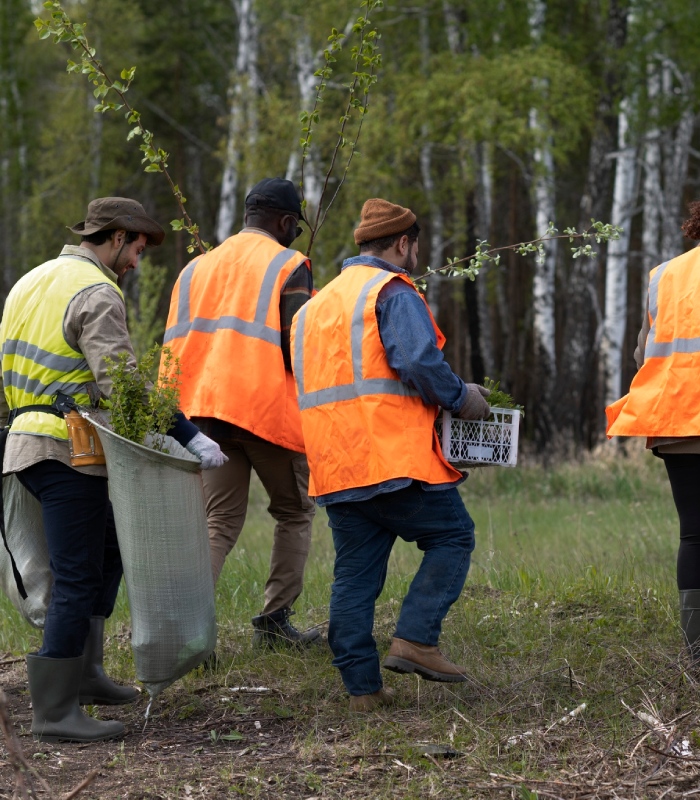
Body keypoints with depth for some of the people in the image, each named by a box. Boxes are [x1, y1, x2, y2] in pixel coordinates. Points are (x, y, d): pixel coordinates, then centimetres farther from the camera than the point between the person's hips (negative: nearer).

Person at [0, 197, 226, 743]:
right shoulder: (96, 294, -13)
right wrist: (189, 436, -21)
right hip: (66, 451, -10)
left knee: (108, 547, 21)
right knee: (78, 578, -6)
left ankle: (83, 672, 22)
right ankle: (55, 712, -4)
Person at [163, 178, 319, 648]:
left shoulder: (196, 269, 14)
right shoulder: (288, 266, -3)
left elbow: (175, 345, 12)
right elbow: (298, 351, -12)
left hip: (204, 410, 5)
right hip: (269, 409, -4)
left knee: (220, 522, 7)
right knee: (295, 511, 15)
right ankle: (275, 619, 10)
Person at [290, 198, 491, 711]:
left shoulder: (318, 303, 24)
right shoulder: (393, 293, -4)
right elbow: (420, 362, -18)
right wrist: (461, 398, -3)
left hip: (335, 466, 8)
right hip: (395, 456, -8)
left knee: (355, 573, 8)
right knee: (452, 538, 6)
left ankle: (363, 687, 7)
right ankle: (415, 639, -7)